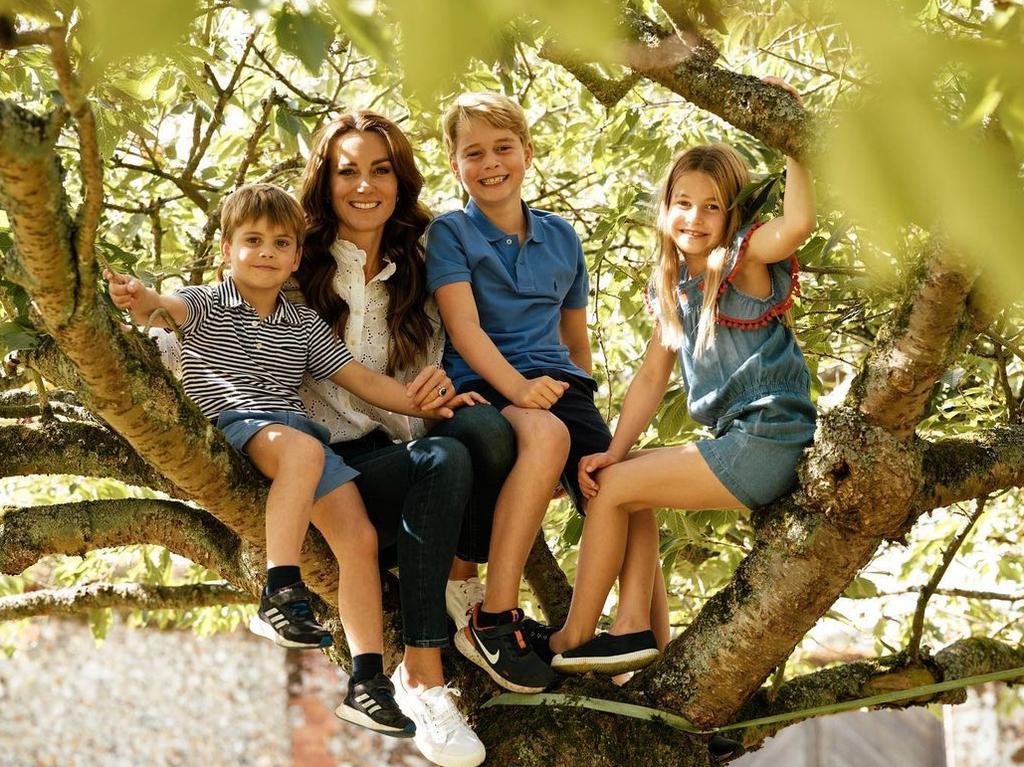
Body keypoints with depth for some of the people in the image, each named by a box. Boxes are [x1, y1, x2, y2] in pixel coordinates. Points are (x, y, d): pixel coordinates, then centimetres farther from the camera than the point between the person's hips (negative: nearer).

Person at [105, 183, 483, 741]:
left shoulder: (305, 326, 22)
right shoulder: (208, 306, 7)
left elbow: (360, 379, 19)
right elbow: (172, 309, -17)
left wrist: (415, 401, 2)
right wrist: (142, 300, -42)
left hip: (299, 432, 5)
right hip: (233, 427, -5)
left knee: (360, 537, -13)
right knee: (303, 448, -38)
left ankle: (367, 681, -9)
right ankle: (281, 594, -39)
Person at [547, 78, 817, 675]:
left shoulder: (744, 258, -8)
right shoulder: (675, 286, 15)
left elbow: (799, 224, -30)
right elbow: (653, 377, 13)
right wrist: (617, 450, 1)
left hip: (768, 442, -9)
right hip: (734, 441, 9)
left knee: (615, 488, -7)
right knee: (620, 479, 11)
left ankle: (572, 639, 4)